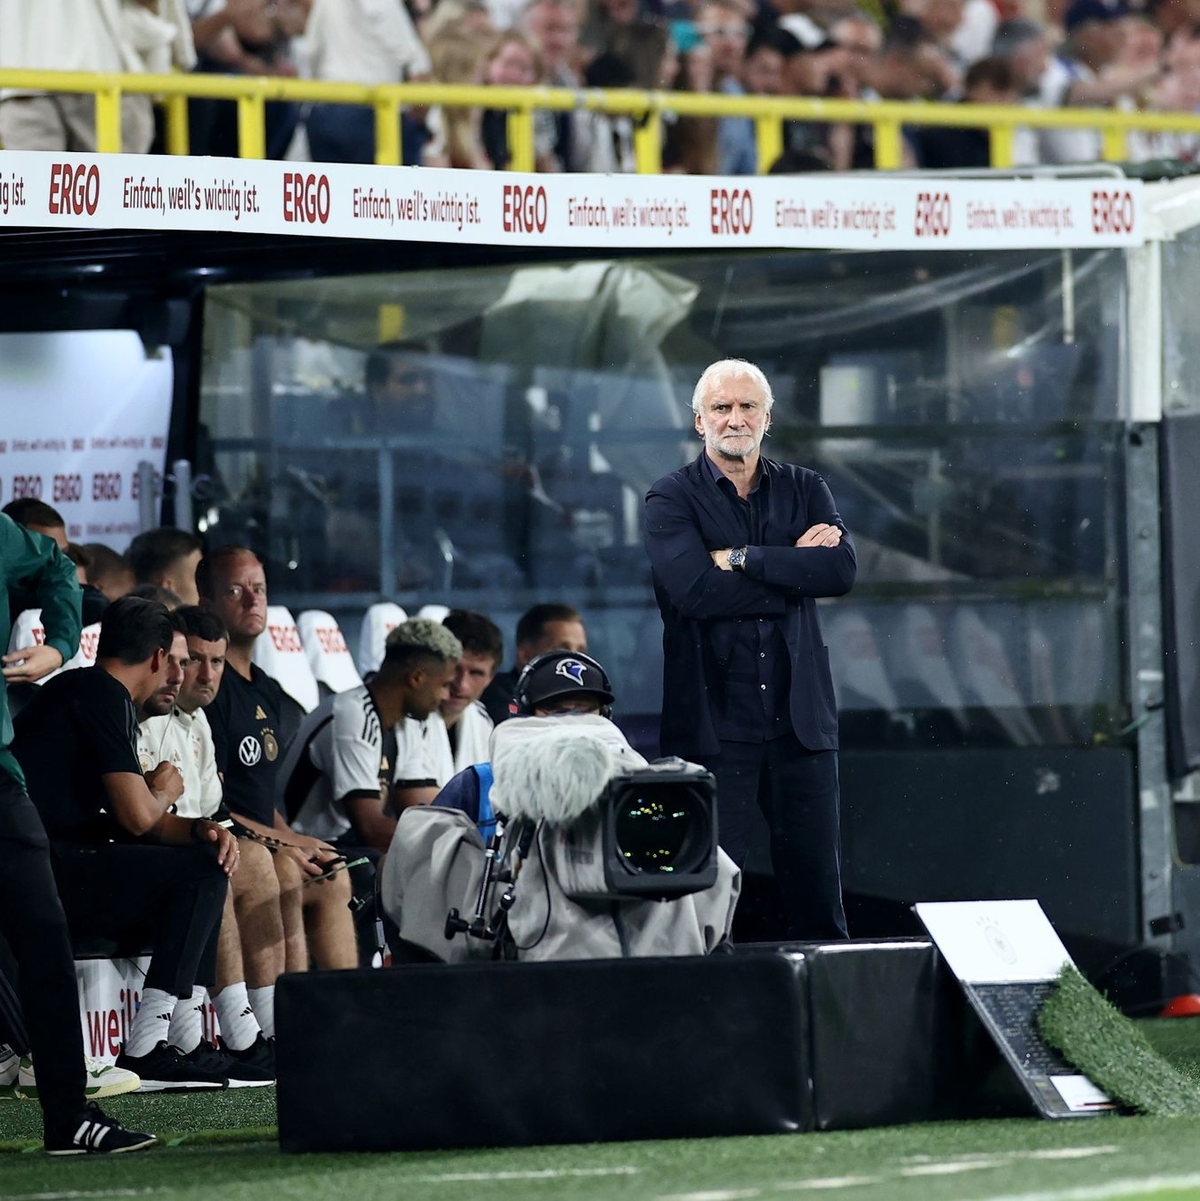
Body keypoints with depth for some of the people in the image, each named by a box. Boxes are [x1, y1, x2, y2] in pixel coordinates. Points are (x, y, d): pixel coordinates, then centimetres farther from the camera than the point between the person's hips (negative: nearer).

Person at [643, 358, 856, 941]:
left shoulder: (805, 489, 12)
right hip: (713, 720, -3)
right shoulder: (672, 499, 3)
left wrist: (739, 558, -10)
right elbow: (694, 589, -15)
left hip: (800, 718, 3)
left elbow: (840, 569, -7)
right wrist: (794, 569, -9)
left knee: (818, 897, 4)